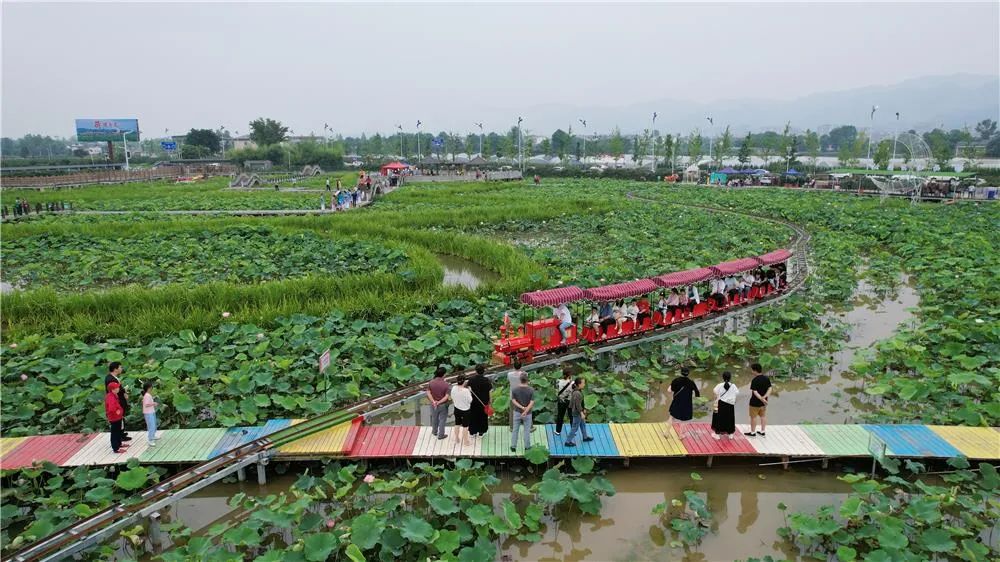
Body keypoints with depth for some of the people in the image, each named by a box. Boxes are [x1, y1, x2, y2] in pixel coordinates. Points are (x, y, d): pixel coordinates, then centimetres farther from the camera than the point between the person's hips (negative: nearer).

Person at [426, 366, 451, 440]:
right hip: (443, 405, -3)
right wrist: (439, 402, -20)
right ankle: (441, 435, 26)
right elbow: (446, 396, -23)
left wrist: (433, 401, -17)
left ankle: (434, 431, 44)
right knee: (442, 420, 15)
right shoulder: (446, 384, -21)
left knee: (434, 418, 25)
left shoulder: (431, 382, -12)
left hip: (433, 404, 4)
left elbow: (428, 393, -12)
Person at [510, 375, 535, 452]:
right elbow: (532, 403, -21)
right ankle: (527, 447, 24)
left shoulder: (515, 390, -11)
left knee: (515, 430, 13)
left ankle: (513, 447, 18)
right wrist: (525, 411, -25)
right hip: (527, 413, -1)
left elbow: (513, 401, -14)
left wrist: (522, 408, -19)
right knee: (527, 430, 13)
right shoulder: (531, 390, -16)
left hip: (517, 412, 1)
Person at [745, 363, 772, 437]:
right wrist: (765, 396, -16)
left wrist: (761, 399, -25)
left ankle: (752, 432, 20)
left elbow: (755, 392, -26)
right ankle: (762, 432, 28)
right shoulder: (767, 378, -3)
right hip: (764, 402, 6)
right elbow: (769, 389, -4)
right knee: (763, 416, 19)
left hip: (755, 402, -6)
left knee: (753, 417, 9)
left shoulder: (755, 380, -23)